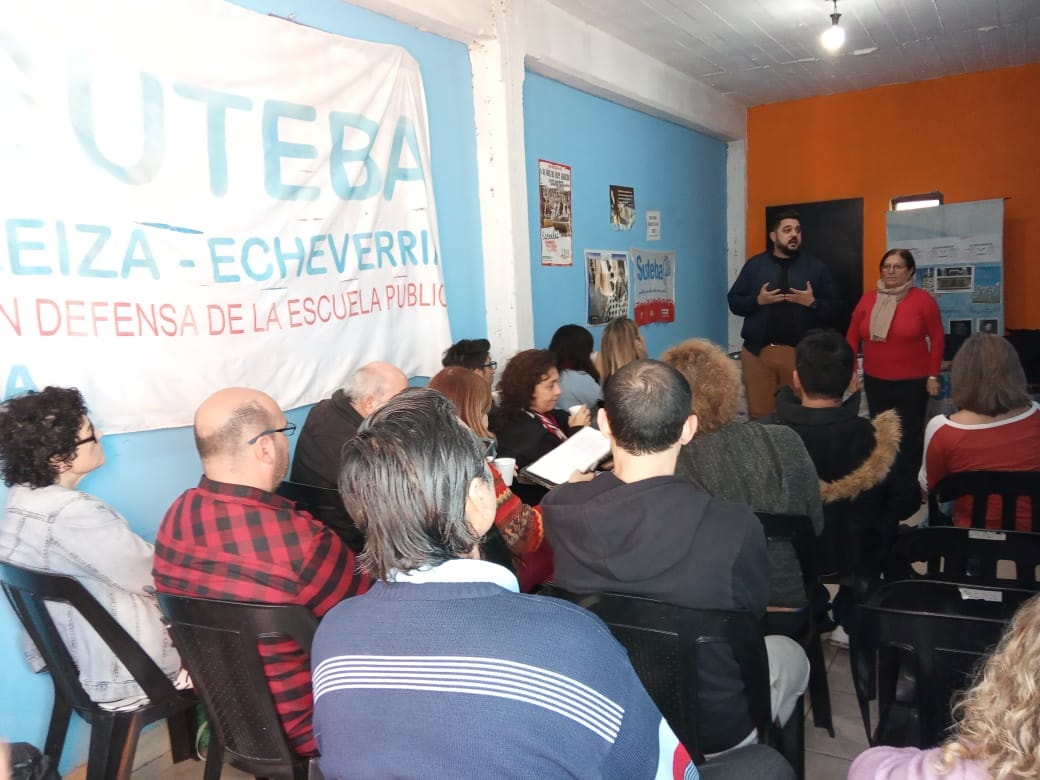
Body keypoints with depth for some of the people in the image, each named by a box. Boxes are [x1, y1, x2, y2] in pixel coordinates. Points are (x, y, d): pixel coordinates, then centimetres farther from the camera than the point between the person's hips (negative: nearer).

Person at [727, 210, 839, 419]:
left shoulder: (816, 267, 8)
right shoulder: (755, 264, 8)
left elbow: (833, 311, 6)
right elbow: (734, 302, 7)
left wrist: (813, 303, -13)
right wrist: (757, 300, -11)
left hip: (799, 353, 0)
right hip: (758, 351, 0)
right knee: (759, 414, 1)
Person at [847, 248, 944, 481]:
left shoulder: (922, 300, -6)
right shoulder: (868, 299, 2)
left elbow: (937, 339, -3)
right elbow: (852, 337, 7)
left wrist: (933, 375, -5)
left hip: (912, 381, -3)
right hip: (875, 380, 3)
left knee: (909, 433, 2)